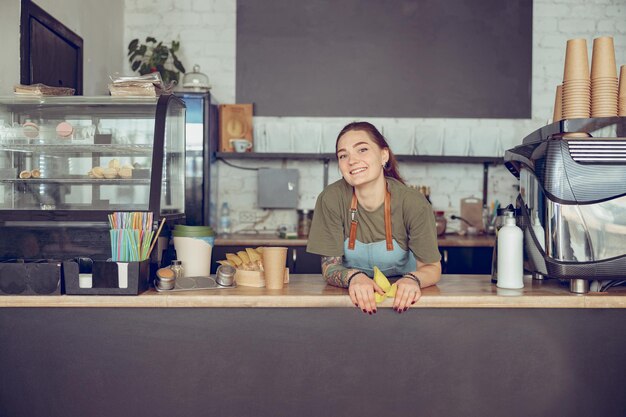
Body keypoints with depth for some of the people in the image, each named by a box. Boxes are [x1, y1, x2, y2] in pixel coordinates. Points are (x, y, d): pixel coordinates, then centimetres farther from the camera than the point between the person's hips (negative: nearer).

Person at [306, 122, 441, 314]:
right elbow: (330, 266, -11)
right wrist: (354, 277, -32)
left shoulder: (413, 203, -19)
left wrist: (413, 279, -34)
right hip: (354, 297, 0)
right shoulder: (331, 199, -16)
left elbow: (432, 267, -12)